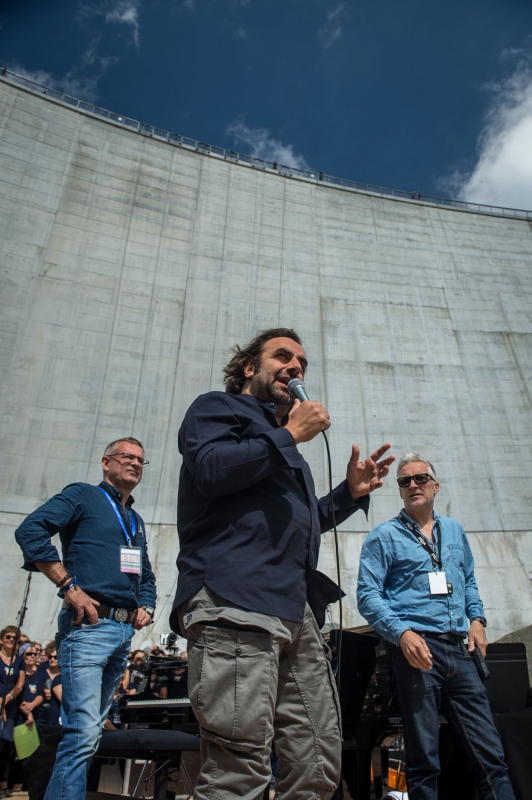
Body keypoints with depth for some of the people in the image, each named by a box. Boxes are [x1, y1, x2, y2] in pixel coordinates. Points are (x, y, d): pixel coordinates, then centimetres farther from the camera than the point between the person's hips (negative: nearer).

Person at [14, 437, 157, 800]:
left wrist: (146, 607, 6)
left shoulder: (136, 521, 20)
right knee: (85, 732, -11)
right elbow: (30, 530, -15)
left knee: (89, 731, 15)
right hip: (88, 625, -7)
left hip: (124, 633, 8)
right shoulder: (83, 495, -1)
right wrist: (70, 587, -18)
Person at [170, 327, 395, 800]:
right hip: (235, 602, -8)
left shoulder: (283, 443, 31)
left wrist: (351, 493, 19)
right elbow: (210, 469, -14)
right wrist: (290, 434, -4)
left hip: (296, 611, 9)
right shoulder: (219, 408, 9)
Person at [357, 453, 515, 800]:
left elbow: (469, 582, 23)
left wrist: (477, 619, 6)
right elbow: (368, 595, -6)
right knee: (424, 761, 4)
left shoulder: (454, 531, 16)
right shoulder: (384, 536, -1)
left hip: (459, 650, 5)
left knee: (490, 754, 3)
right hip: (417, 649, -4)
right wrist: (402, 632, -18)